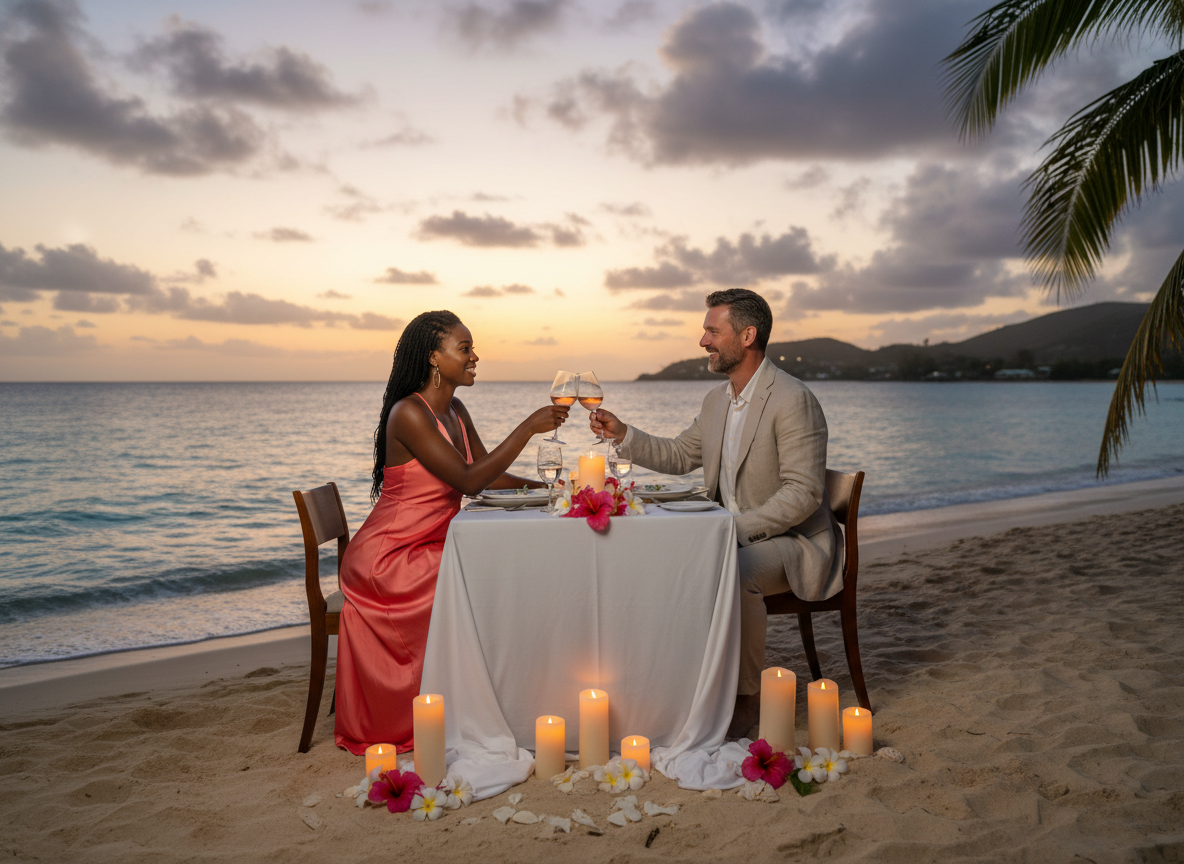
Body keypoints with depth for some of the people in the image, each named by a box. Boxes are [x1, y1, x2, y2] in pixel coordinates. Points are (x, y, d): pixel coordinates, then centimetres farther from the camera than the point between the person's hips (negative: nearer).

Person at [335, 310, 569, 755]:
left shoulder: (455, 412, 9)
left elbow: (489, 475, 11)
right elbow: (469, 481, -25)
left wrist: (546, 487, -3)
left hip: (429, 551, 8)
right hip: (387, 559, -8)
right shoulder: (408, 413, -19)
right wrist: (528, 427, -25)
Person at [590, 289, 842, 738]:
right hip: (734, 537, 8)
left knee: (734, 572, -36)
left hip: (793, 541, -8)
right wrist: (622, 434, 6)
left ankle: (747, 696, -14)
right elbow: (678, 456, 20)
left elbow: (803, 493, -23)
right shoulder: (716, 399, 9)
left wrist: (737, 527, -28)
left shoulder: (793, 400, -18)